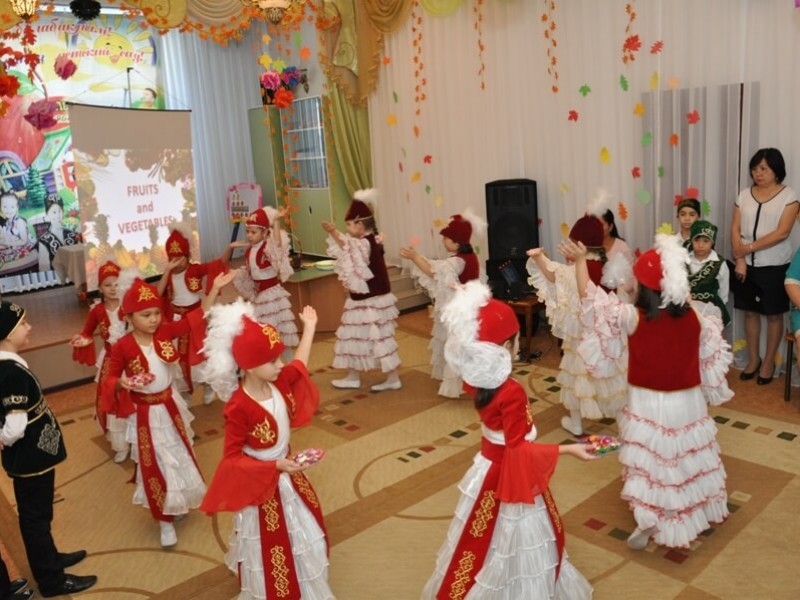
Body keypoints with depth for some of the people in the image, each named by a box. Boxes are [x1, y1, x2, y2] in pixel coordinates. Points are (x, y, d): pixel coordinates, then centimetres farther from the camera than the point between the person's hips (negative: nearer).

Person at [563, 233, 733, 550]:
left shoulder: (635, 318, -20)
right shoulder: (695, 318, -10)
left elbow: (592, 298, -13)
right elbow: (710, 357, 3)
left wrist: (580, 260, -3)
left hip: (649, 403, -4)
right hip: (688, 401, 4)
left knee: (650, 460, 9)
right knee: (689, 457, 21)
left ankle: (649, 521, 7)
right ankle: (700, 509, 40)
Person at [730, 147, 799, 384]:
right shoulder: (744, 194, 5)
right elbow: (735, 229, 1)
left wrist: (749, 247, -18)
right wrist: (740, 259, -9)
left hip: (774, 266, -3)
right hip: (748, 264, 3)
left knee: (774, 315, 7)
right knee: (750, 312, 11)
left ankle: (768, 362, 21)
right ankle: (753, 359, 26)